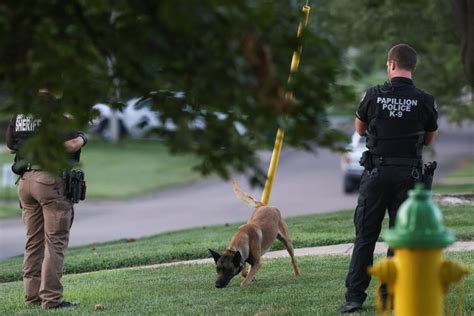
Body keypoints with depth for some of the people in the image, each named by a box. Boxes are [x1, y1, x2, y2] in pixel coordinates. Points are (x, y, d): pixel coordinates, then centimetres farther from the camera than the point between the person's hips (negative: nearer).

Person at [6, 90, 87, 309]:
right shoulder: (54, 107, -13)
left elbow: (10, 146, 18)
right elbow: (72, 143, -20)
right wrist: (82, 137, 0)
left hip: (26, 180, 7)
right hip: (52, 181, -7)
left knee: (34, 242, 14)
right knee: (55, 241, -3)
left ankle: (32, 295, 16)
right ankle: (51, 298, -5)